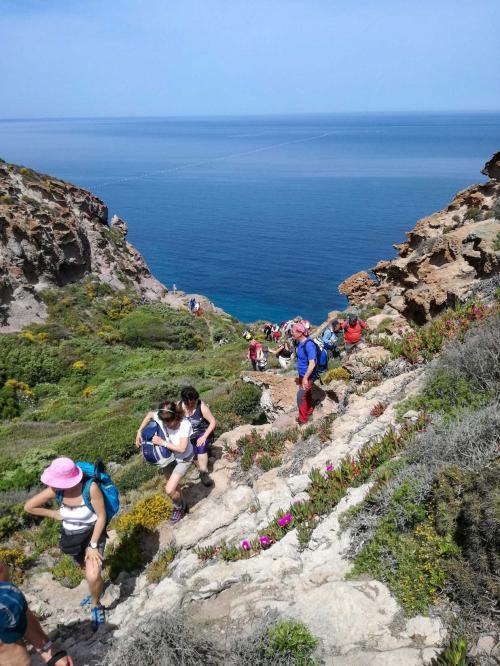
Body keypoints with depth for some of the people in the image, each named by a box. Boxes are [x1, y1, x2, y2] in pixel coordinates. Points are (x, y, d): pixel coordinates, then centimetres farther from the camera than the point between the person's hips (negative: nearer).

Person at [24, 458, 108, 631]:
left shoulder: (91, 488, -34)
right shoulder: (55, 490, -22)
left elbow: (101, 517, -22)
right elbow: (28, 507, -7)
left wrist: (93, 545, -20)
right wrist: (54, 514, -7)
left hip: (93, 533, -4)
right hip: (70, 536, 4)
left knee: (93, 577, -17)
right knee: (85, 567, 25)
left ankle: (95, 606, 16)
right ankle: (96, 591, 58)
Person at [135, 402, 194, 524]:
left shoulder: (185, 425, -34)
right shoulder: (161, 418, -24)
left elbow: (182, 448, -32)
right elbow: (149, 414, -1)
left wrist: (162, 442, -32)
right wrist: (139, 432, -7)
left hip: (183, 459, -5)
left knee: (169, 490, -11)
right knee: (173, 485, 18)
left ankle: (180, 507, 21)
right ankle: (181, 506, 47)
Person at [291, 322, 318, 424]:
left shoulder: (309, 345, -28)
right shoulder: (299, 343, -1)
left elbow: (312, 364, -30)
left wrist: (305, 378, -30)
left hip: (307, 376, -8)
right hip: (302, 374, 8)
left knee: (300, 397, 0)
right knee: (307, 394, 23)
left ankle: (303, 419, 15)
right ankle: (309, 411, 41)